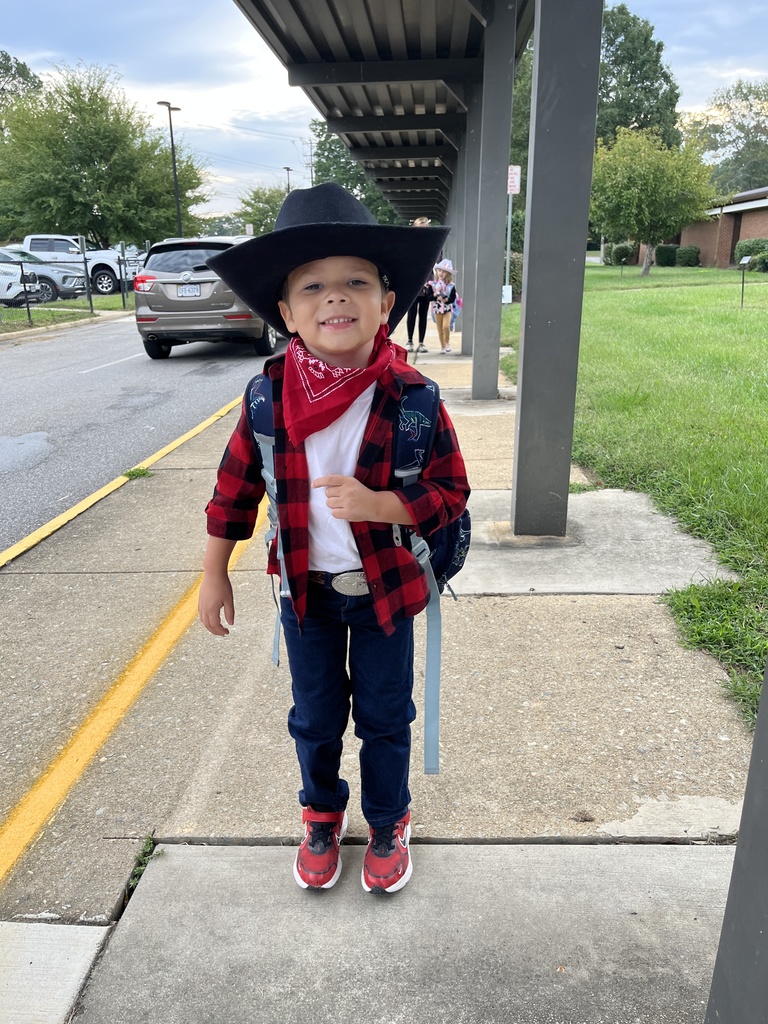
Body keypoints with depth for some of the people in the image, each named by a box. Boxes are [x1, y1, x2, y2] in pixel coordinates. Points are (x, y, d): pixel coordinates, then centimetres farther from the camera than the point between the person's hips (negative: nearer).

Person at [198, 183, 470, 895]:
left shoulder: (411, 397, -18)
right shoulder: (269, 395, -12)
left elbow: (450, 492, -13)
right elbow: (235, 488, -1)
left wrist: (376, 504, -29)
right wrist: (214, 574, 4)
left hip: (384, 587, -1)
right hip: (305, 587, 2)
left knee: (384, 716, 17)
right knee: (315, 716, 20)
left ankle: (388, 822, 44)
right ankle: (322, 815, 48)